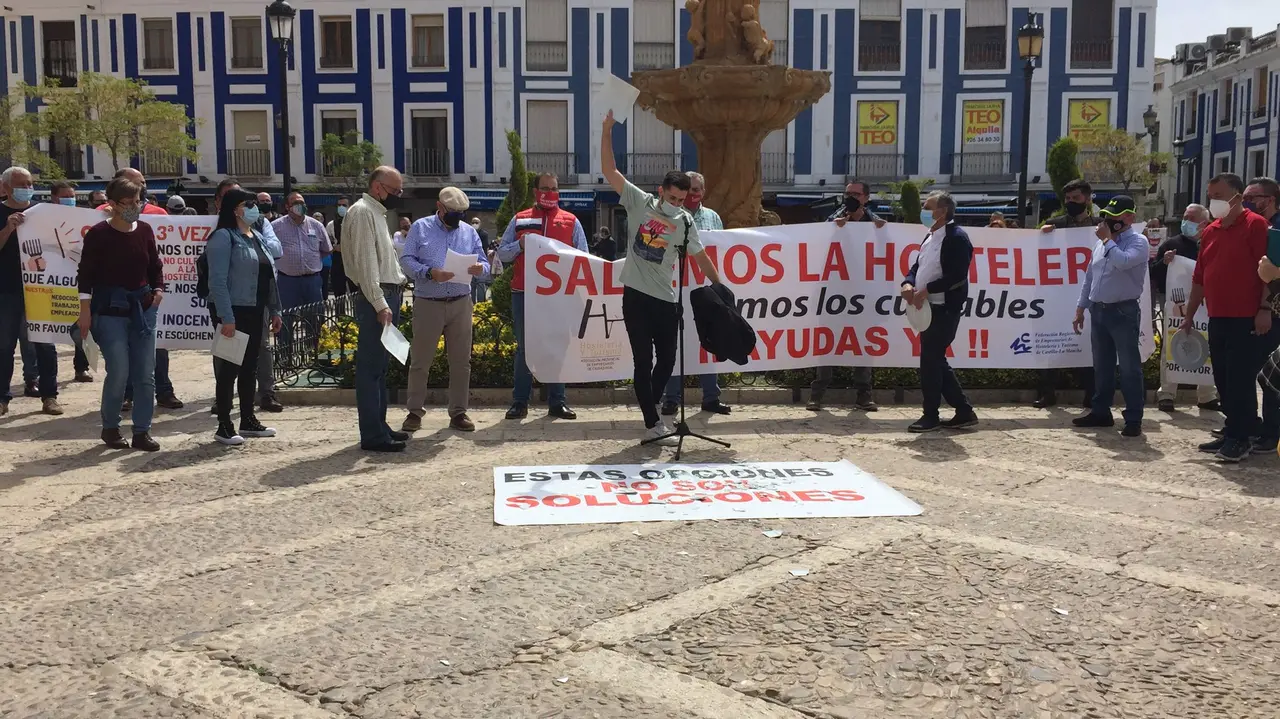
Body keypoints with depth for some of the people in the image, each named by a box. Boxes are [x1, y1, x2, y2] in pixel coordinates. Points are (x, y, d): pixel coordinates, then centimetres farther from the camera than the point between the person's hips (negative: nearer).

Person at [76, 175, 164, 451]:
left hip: (143, 307, 4)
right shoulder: (98, 233, -8)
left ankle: (142, 431, 12)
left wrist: (158, 289, -2)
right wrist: (85, 310, -8)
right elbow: (86, 273, -6)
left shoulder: (145, 230, 4)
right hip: (110, 309, -4)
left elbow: (155, 266, 14)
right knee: (119, 372, -6)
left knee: (145, 374, 3)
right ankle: (110, 428, 15)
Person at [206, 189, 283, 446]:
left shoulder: (258, 237, 16)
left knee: (250, 367, 13)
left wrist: (274, 310, 14)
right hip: (234, 311, -8)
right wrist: (226, 317, -22)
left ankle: (248, 420, 22)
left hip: (256, 312, 8)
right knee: (229, 369, -3)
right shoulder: (224, 237, -10)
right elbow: (218, 280, -17)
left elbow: (269, 276, 19)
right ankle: (224, 426, 4)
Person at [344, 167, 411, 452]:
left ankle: (379, 426, 22)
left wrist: (399, 282, 12)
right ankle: (373, 436, -5)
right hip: (374, 299, -10)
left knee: (379, 367, 14)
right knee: (371, 367, -7)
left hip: (388, 295, 10)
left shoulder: (376, 212, 20)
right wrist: (380, 304, -22)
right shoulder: (362, 212, -10)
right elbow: (365, 262, -18)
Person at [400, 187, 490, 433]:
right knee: (420, 360, 2)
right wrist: (429, 273, -22)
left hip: (461, 304, 3)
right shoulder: (420, 228, 3)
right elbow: (406, 261, -4)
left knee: (461, 361, 5)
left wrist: (480, 269, -14)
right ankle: (415, 411, 13)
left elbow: (484, 263, 11)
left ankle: (458, 412, 13)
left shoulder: (469, 232, 13)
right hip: (427, 303, -3)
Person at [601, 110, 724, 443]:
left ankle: (647, 408, 28)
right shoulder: (640, 203, -3)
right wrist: (608, 129, -13)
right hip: (636, 295, -3)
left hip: (666, 299, 3)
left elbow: (700, 256, 12)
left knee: (667, 360, 6)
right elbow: (610, 171, -7)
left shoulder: (684, 222, 3)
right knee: (644, 360, 0)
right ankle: (653, 423, 7)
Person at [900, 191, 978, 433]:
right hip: (929, 308, 9)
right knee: (936, 361, 12)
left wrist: (926, 290, -21)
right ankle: (964, 411, 20)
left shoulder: (956, 237, -13)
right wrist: (908, 284, -4)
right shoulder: (931, 237, 16)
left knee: (930, 360, -4)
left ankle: (930, 415, 8)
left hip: (945, 309, -9)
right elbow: (917, 266, 17)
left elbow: (956, 276, -22)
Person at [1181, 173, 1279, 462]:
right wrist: (1188, 317, 18)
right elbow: (1199, 279, 17)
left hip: (1248, 319, -8)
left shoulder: (1256, 225, -7)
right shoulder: (1211, 231, 14)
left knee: (1241, 379, -4)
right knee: (1224, 380, 11)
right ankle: (1246, 430, 22)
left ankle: (1238, 437, 4)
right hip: (1218, 319, 8)